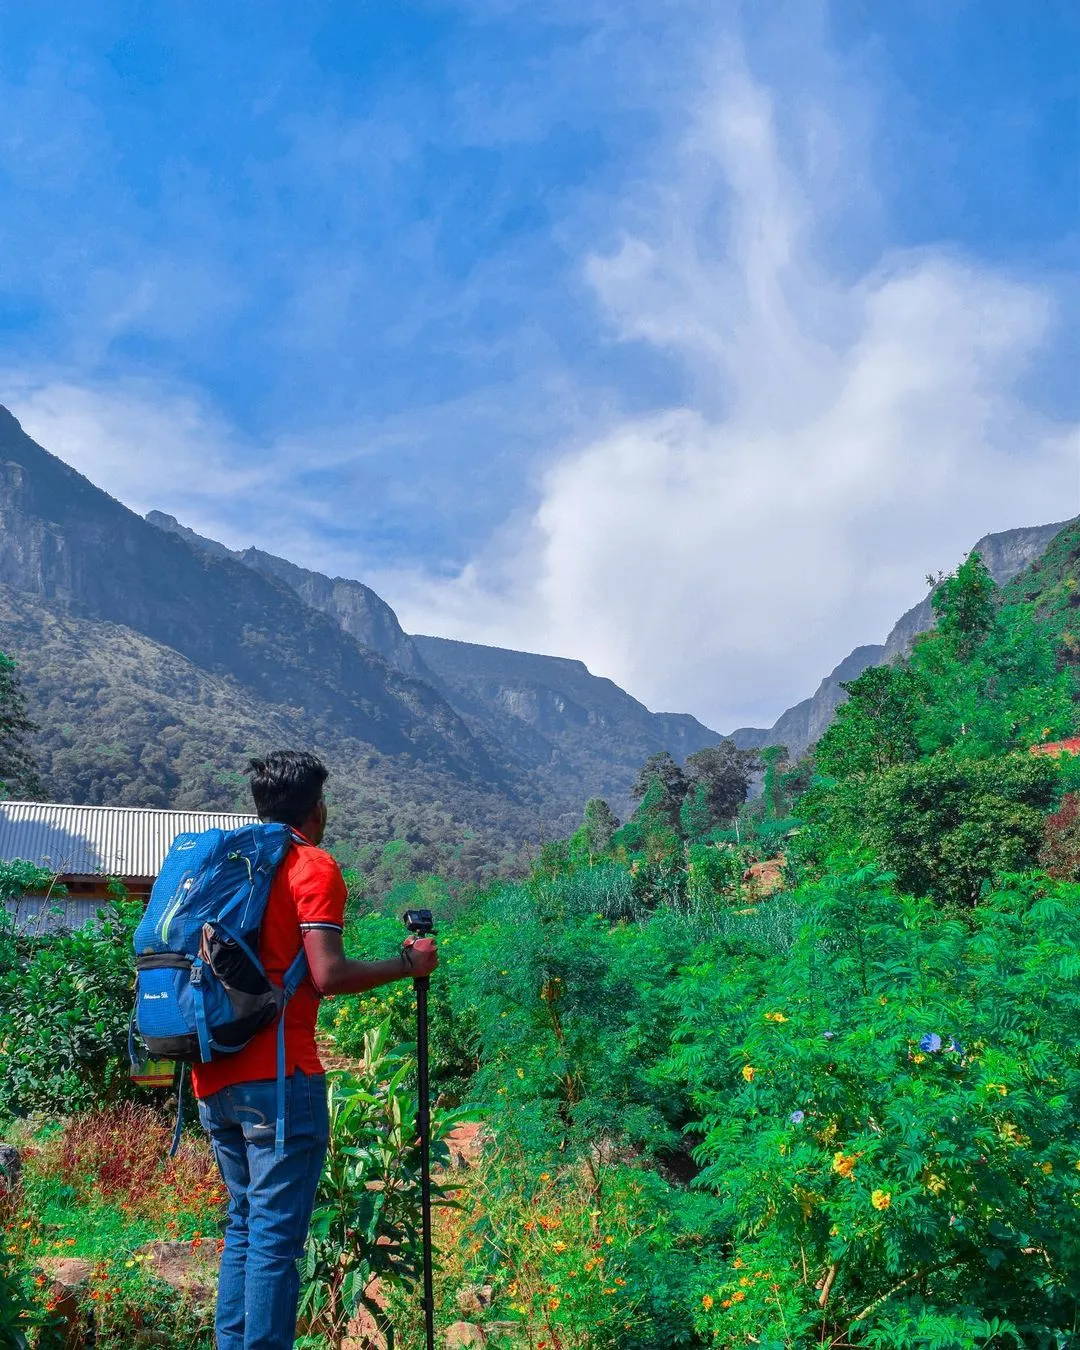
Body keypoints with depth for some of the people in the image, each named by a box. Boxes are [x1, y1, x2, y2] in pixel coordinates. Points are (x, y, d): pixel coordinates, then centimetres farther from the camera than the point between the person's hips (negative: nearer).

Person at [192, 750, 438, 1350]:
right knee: (276, 1238, -3)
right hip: (278, 1078, -8)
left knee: (245, 1226, 18)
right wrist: (408, 963, -6)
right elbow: (328, 976, -17)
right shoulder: (313, 866, -7)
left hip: (216, 1077, 8)